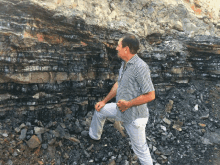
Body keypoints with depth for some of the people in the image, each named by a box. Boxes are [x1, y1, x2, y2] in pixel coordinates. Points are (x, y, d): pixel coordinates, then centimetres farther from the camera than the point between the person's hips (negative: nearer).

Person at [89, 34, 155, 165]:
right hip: (121, 110, 9)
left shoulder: (140, 67, -27)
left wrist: (128, 104, -21)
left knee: (141, 149, 5)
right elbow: (119, 84, 16)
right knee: (100, 110, 26)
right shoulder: (125, 63, 3)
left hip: (135, 117, -9)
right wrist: (104, 101, 19)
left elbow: (150, 95, -27)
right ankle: (94, 136, 53)